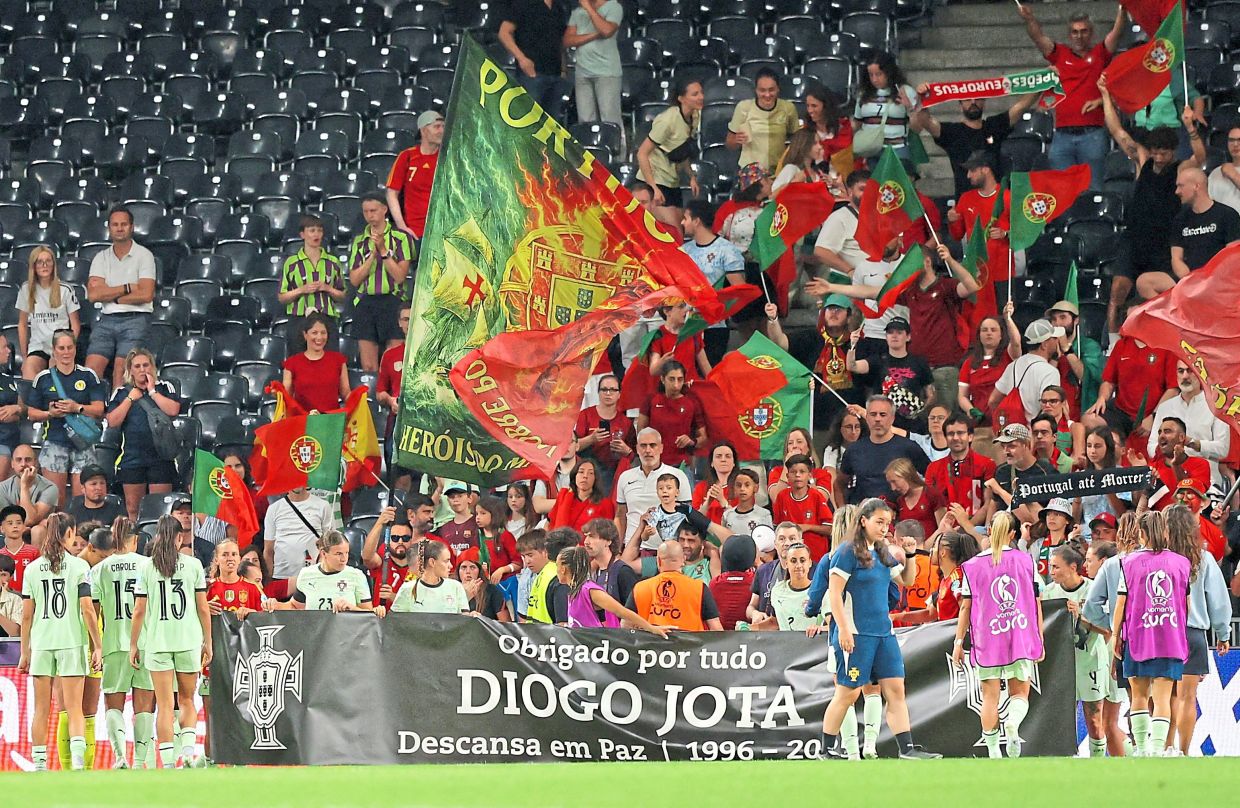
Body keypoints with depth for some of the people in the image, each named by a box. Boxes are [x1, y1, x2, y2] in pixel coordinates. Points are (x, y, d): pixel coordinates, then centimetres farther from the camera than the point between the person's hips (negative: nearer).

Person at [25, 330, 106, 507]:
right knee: (56, 497, -4)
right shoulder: (43, 378, 8)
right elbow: (32, 413, 10)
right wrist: (50, 414, -9)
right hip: (54, 443, 0)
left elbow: (99, 409, 3)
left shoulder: (88, 376, 7)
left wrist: (77, 408, -14)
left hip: (83, 444, 0)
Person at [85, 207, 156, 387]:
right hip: (107, 320, 4)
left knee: (121, 372, -15)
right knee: (91, 370, -10)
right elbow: (93, 295, -1)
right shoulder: (101, 258, 12)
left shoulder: (143, 255, 1)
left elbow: (146, 294, -9)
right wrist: (128, 288, -6)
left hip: (134, 320, -4)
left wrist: (110, 295, -3)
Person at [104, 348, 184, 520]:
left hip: (161, 456, -2)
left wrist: (152, 391, -5)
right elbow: (112, 422, -1)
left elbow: (173, 410, -12)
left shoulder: (164, 388, 7)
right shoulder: (121, 393, 11)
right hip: (132, 458, 2)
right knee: (133, 509, 5)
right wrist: (130, 399, -2)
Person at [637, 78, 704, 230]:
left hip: (672, 183, 8)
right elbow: (642, 153, -20)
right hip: (655, 181, -8)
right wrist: (654, 189, -25)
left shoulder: (694, 117, 4)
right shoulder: (668, 120, -21)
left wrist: (692, 176, 8)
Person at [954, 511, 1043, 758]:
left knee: (990, 696, 6)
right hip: (1021, 638, 0)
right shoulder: (1026, 561, 3)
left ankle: (993, 750, 3)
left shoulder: (973, 566, 1)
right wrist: (1039, 640, 12)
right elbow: (1036, 603, 5)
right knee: (1020, 692, 10)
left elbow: (966, 607, 2)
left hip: (986, 638, 0)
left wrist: (959, 642, 9)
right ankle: (1013, 722, -22)